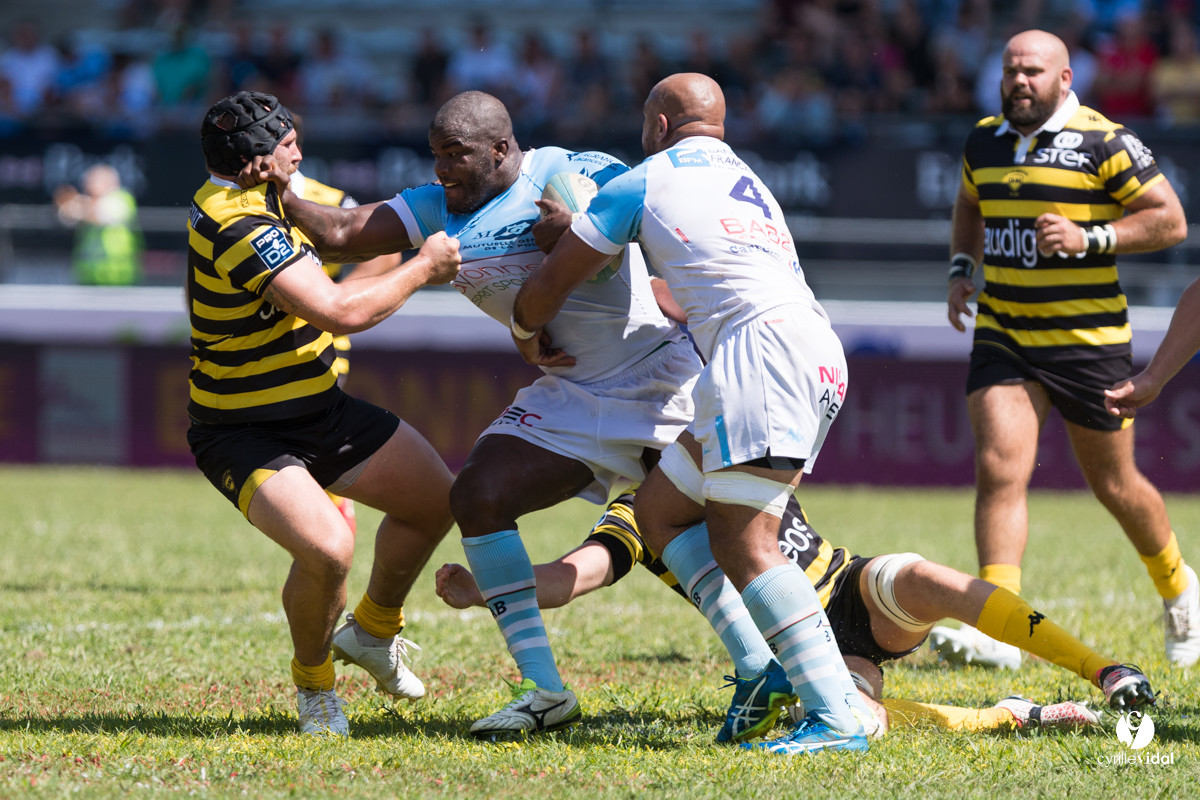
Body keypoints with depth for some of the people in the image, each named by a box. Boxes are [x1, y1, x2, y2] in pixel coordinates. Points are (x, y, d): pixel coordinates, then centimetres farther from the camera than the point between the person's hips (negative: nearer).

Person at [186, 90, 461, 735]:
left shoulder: (238, 205, 4)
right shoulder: (237, 228, -28)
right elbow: (341, 312, -32)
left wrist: (407, 273, 17)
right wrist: (423, 266, -18)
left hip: (320, 410, 10)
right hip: (246, 435, -10)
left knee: (436, 499, 13)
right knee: (328, 549, -30)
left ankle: (374, 631, 37)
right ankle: (314, 684, -2)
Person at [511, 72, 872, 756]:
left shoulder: (643, 182, 9)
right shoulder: (746, 180, 31)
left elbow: (550, 284, 15)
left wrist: (528, 333, 37)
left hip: (764, 346, -9)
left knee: (742, 542, -16)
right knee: (660, 509, 14)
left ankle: (838, 714, -26)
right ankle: (763, 666, 1)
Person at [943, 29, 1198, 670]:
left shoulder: (1104, 143, -9)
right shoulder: (984, 142, 8)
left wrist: (1089, 239, -20)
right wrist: (961, 270, 12)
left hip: (1088, 339, -4)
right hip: (1002, 335, 4)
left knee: (1114, 485, 9)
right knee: (999, 470, -14)